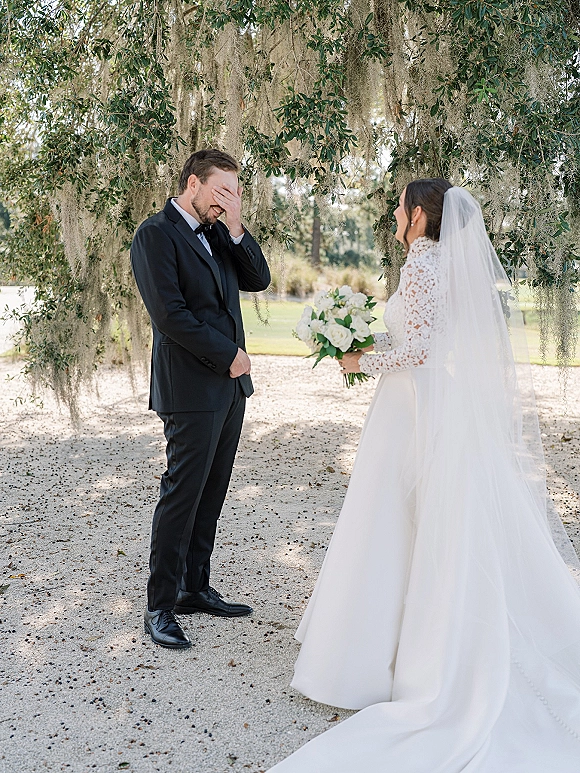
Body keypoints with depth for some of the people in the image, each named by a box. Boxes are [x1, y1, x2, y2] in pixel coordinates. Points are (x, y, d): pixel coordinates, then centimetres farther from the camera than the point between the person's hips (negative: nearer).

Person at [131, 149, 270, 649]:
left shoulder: (218, 235, 16)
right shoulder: (156, 234, -8)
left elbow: (259, 280, 9)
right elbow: (170, 314, -16)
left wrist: (236, 227, -2)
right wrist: (228, 355, -11)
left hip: (230, 384, 8)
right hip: (192, 387, -8)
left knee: (211, 495, 12)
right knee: (182, 494, -4)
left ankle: (195, 588, 23)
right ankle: (160, 607, 6)